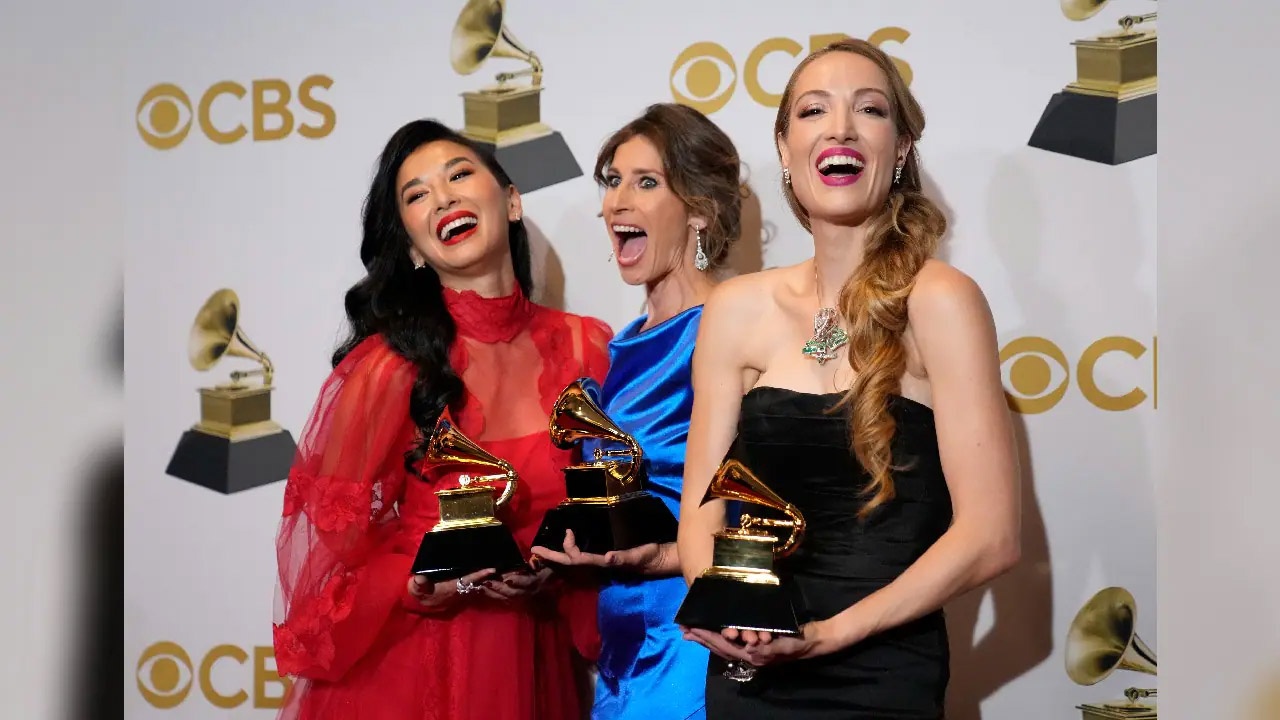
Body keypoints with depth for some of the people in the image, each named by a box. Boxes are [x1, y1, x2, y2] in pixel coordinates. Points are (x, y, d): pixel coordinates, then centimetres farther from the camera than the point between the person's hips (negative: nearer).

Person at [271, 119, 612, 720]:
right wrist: (421, 587, -23)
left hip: (534, 658, 4)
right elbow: (334, 537, -8)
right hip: (404, 659, -4)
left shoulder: (582, 347, -2)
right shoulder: (388, 364, -14)